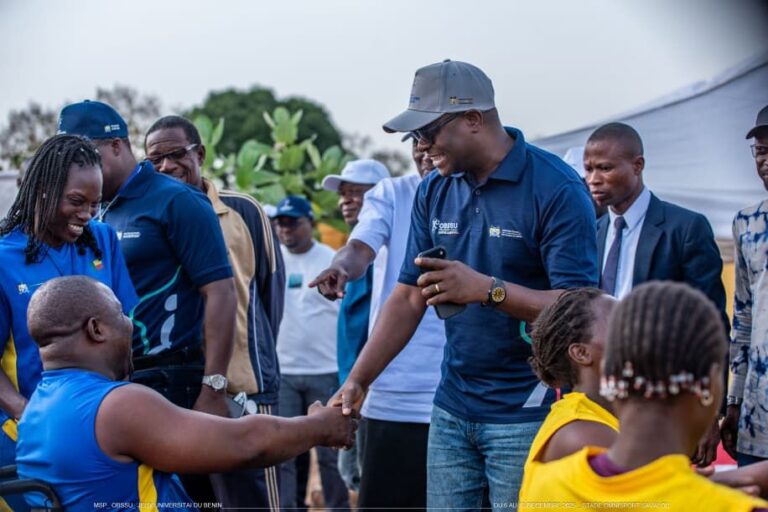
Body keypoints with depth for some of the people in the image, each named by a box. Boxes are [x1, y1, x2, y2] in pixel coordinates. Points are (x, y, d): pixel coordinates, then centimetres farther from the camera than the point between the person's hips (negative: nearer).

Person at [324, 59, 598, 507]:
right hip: (451, 411, 6)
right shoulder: (434, 192, 6)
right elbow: (409, 296, 9)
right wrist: (358, 380, -1)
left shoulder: (556, 189, -12)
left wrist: (488, 289, -29)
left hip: (527, 414, -5)